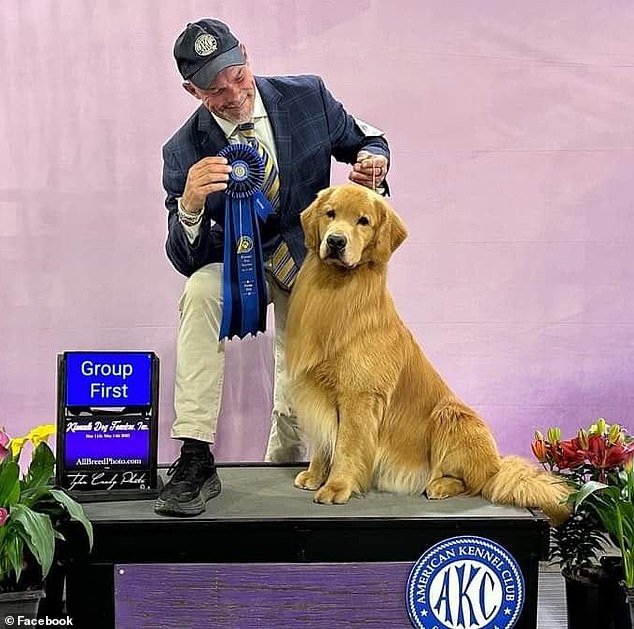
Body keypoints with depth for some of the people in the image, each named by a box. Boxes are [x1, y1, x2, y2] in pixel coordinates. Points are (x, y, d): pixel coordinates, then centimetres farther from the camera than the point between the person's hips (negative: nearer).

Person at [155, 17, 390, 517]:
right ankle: (195, 459, -30)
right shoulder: (185, 151, -16)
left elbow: (368, 140, 4)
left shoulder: (308, 96, -14)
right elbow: (187, 261, -17)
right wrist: (189, 205, -40)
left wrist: (373, 162, -22)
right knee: (199, 292, -35)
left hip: (311, 259, 1)